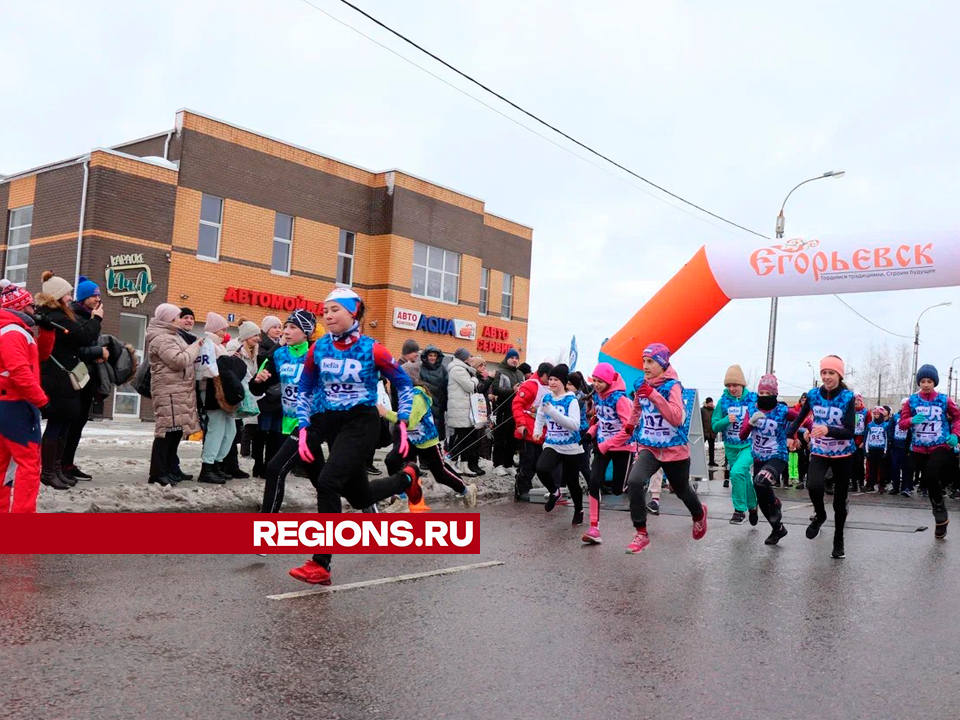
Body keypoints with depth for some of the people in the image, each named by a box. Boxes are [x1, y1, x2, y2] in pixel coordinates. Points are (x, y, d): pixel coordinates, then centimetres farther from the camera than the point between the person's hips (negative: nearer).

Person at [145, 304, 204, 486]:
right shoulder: (161, 338, -12)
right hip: (169, 391, -11)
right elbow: (178, 361, -21)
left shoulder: (170, 335, 22)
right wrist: (195, 347, -9)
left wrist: (194, 348, 11)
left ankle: (170, 470, 18)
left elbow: (182, 358, 27)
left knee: (176, 430, 12)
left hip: (179, 391, 11)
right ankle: (158, 473, -9)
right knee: (166, 430, -11)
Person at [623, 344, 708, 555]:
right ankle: (641, 534, -12)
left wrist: (654, 395, -38)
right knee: (635, 482, -24)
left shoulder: (672, 386, -18)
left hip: (675, 449, -3)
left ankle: (699, 514, 56)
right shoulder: (641, 384, -2)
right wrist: (631, 424, 30)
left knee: (682, 490, 19)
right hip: (649, 447, 3)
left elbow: (676, 418, -33)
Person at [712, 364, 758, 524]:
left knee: (737, 471, -25)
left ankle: (740, 510, -13)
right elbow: (715, 426, -2)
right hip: (731, 447, 3)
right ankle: (752, 506, 37)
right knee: (744, 477, 15)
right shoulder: (723, 402, -2)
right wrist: (726, 420, -20)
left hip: (749, 445, -3)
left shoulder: (753, 399, -6)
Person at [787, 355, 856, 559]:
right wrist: (790, 435, 9)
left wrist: (828, 430, -37)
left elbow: (849, 432, -21)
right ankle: (819, 515, 4)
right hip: (819, 452, 1)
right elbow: (801, 416, 14)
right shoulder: (813, 395, -5)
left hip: (843, 455, -1)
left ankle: (838, 541, 28)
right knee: (813, 485, -28)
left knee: (839, 501, 6)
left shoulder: (848, 397, -14)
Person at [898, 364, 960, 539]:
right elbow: (902, 423, 1)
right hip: (919, 448, 3)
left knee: (931, 476, -25)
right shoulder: (911, 400, 1)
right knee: (929, 482, 9)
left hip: (941, 447, -3)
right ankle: (941, 518, 27)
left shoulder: (944, 400, -1)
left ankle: (941, 514, -3)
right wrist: (912, 420, -20)